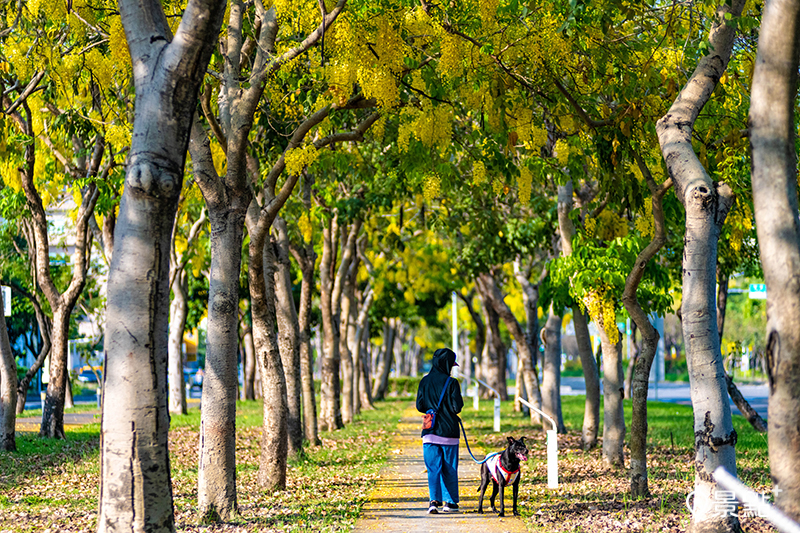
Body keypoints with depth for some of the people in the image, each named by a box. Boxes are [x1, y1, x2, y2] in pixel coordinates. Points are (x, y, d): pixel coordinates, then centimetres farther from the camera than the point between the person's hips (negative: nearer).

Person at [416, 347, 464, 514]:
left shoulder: (425, 381, 1)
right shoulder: (451, 383, -10)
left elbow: (420, 406, 3)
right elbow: (457, 407, -12)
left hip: (430, 431, 2)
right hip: (449, 431, -2)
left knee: (433, 468, 1)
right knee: (450, 468, 10)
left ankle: (434, 500, -14)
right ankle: (450, 502, 15)